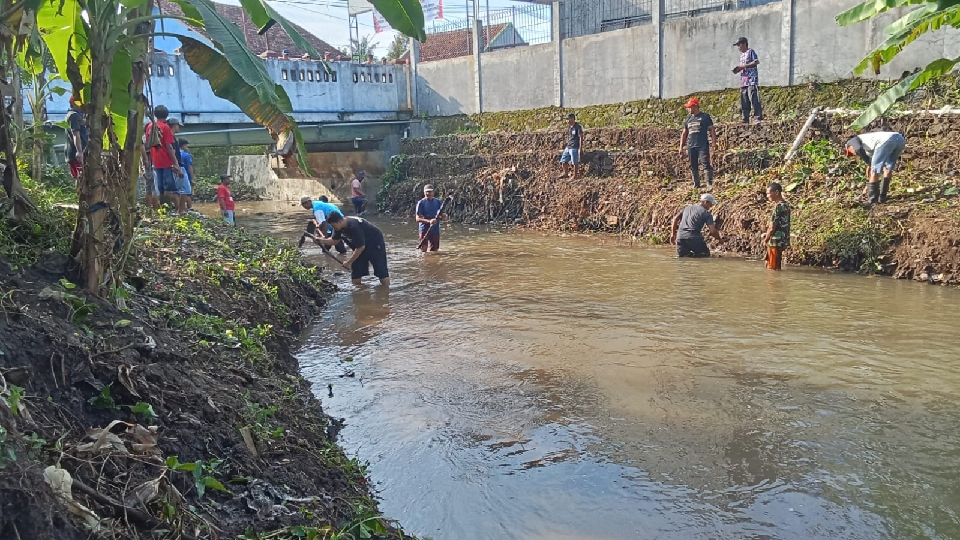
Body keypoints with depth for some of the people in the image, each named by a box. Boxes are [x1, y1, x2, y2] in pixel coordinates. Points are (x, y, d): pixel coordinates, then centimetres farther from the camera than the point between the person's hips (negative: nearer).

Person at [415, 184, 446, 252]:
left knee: (434, 250, 8)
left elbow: (443, 215, 10)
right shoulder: (421, 203, -3)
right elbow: (418, 218, -9)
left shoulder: (438, 202, 7)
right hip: (424, 230, -3)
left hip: (435, 229, 3)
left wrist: (443, 215, -15)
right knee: (423, 251, -4)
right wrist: (429, 221, -24)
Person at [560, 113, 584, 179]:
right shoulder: (569, 127, 13)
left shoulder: (578, 127, -11)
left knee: (575, 162, -1)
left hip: (574, 148, -9)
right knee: (563, 161, 12)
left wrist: (580, 148, -16)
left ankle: (575, 176, 8)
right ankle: (566, 174, 26)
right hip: (568, 147, 9)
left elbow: (581, 137, -13)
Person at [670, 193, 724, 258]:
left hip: (680, 237, 5)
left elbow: (675, 218, 18)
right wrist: (719, 239, 16)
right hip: (694, 238, -5)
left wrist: (673, 234, 24)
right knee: (706, 254, 9)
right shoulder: (707, 213, 5)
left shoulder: (688, 207, 21)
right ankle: (693, 256, -18)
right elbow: (712, 231, -2)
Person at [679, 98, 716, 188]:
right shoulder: (688, 119, 15)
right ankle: (696, 184, 17)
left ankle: (710, 183, -8)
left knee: (706, 164, -11)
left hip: (703, 146, -5)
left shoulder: (705, 117, 1)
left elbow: (712, 130, 0)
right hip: (691, 146, 5)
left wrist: (714, 143, -8)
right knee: (693, 166, 8)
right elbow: (684, 134, 21)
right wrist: (681, 147, 16)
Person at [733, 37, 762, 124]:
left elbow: (756, 62, -13)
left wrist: (742, 66, -15)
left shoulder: (751, 51, -2)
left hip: (751, 80, -9)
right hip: (743, 81, 9)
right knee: (744, 102, 5)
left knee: (754, 100, -13)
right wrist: (738, 69, 5)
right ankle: (746, 119, 8)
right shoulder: (742, 55, 22)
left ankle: (759, 118, -14)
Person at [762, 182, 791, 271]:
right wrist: (767, 237, 13)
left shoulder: (779, 206, -18)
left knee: (773, 268, -3)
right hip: (782, 241, 10)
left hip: (776, 242, -10)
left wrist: (765, 240, -3)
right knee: (775, 267, 17)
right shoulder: (785, 205, 11)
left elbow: (772, 228, -18)